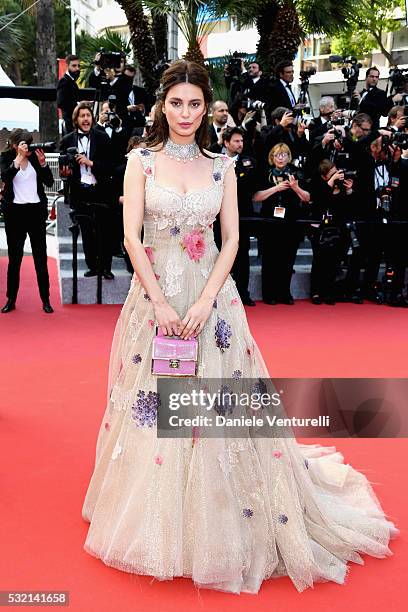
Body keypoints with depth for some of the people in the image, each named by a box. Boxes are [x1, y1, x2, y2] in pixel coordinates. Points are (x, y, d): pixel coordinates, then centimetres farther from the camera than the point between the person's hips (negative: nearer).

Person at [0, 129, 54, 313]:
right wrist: (19, 157, -25)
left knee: (41, 257, 3)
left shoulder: (35, 156, 2)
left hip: (36, 210, 1)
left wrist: (42, 162, -13)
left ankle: (46, 300, 9)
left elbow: (49, 182, 0)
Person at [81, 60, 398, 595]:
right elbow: (131, 236, -4)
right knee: (154, 405, 5)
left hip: (211, 296, 1)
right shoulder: (142, 162, 3)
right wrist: (160, 302, -13)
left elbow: (231, 240, 1)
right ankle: (158, 526, 25)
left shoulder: (222, 166, 7)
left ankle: (219, 528, 22)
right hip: (154, 294, 0)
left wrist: (205, 301, -11)